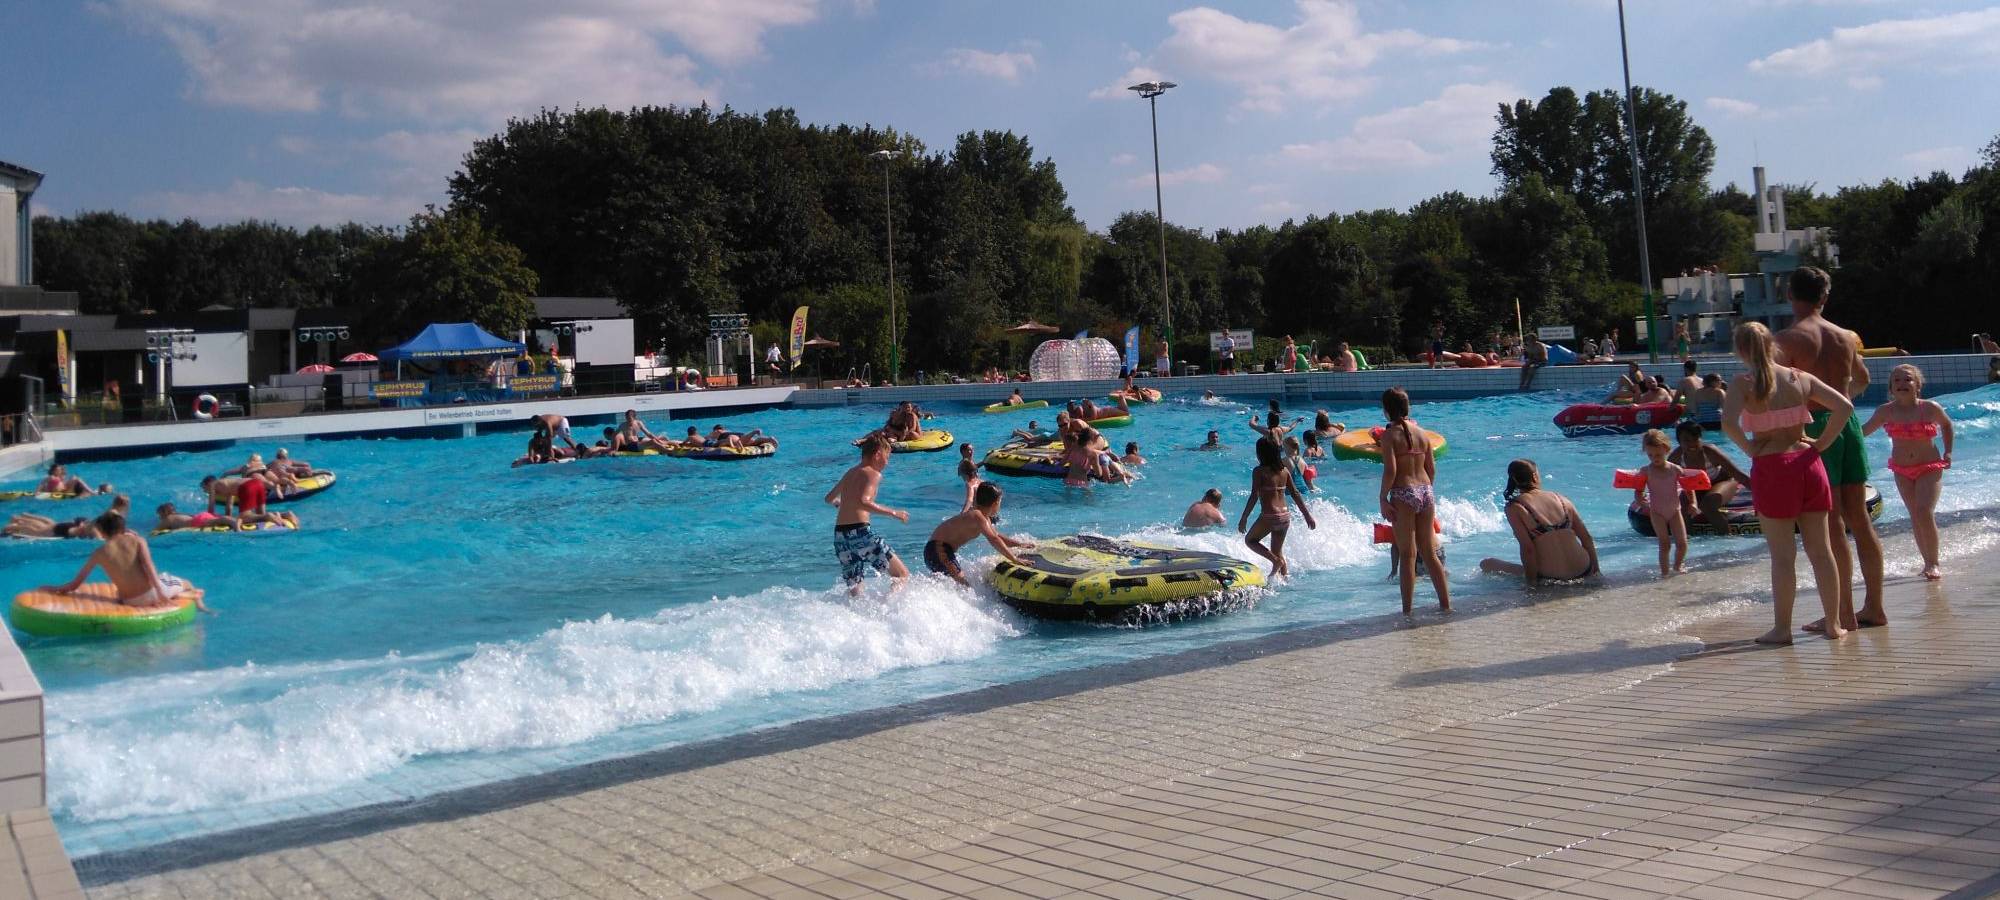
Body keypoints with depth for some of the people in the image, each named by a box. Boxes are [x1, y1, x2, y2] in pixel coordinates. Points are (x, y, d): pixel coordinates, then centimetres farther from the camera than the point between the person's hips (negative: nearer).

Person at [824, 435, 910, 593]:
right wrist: (892, 513, -15)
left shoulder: (850, 473, 21)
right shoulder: (873, 474, -3)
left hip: (839, 534, 8)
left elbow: (830, 499, 35)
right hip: (860, 531, -8)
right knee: (902, 575, -2)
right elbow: (862, 502, -20)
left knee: (854, 590, 15)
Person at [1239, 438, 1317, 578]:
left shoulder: (1259, 471, -9)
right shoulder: (1284, 470, 8)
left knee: (1250, 540, 16)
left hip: (1270, 516, -6)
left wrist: (1243, 519, -10)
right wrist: (1307, 515, 14)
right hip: (1285, 515, 6)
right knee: (1277, 550, 21)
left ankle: (1276, 561, -3)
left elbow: (1254, 496, -14)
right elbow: (1295, 494, 9)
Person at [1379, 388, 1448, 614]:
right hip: (1426, 493, 6)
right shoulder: (1421, 433, 9)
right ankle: (1445, 604, 17)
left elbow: (1390, 470, -17)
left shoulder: (1389, 434, -9)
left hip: (1403, 495, -6)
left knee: (1408, 555, 0)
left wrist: (1383, 498, -10)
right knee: (1429, 553, 15)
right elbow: (1432, 469, 12)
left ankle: (1407, 610, 4)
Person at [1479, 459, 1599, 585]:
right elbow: (1587, 538, 7)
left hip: (1549, 578, -5)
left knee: (1486, 564, 8)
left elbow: (1528, 548, -15)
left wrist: (1531, 582, -7)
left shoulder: (1514, 508, -7)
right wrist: (1596, 571, 16)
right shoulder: (1561, 499, 6)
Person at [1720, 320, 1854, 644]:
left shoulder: (1743, 383, -8)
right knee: (1821, 549, 12)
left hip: (1771, 468, -4)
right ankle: (1833, 623, 19)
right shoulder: (1800, 378, 4)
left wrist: (1750, 449, -8)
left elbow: (1728, 423, -24)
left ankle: (1782, 629, 9)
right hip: (1807, 463, 4)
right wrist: (1821, 444, 3)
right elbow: (1845, 406, -2)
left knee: (1783, 554, 2)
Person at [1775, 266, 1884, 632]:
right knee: (1860, 518, 11)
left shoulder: (1787, 339, -9)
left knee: (1832, 525, -3)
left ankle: (1845, 614, 1)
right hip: (1848, 422, 6)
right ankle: (1874, 606, 18)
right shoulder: (1845, 336, 11)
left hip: (1815, 426, -6)